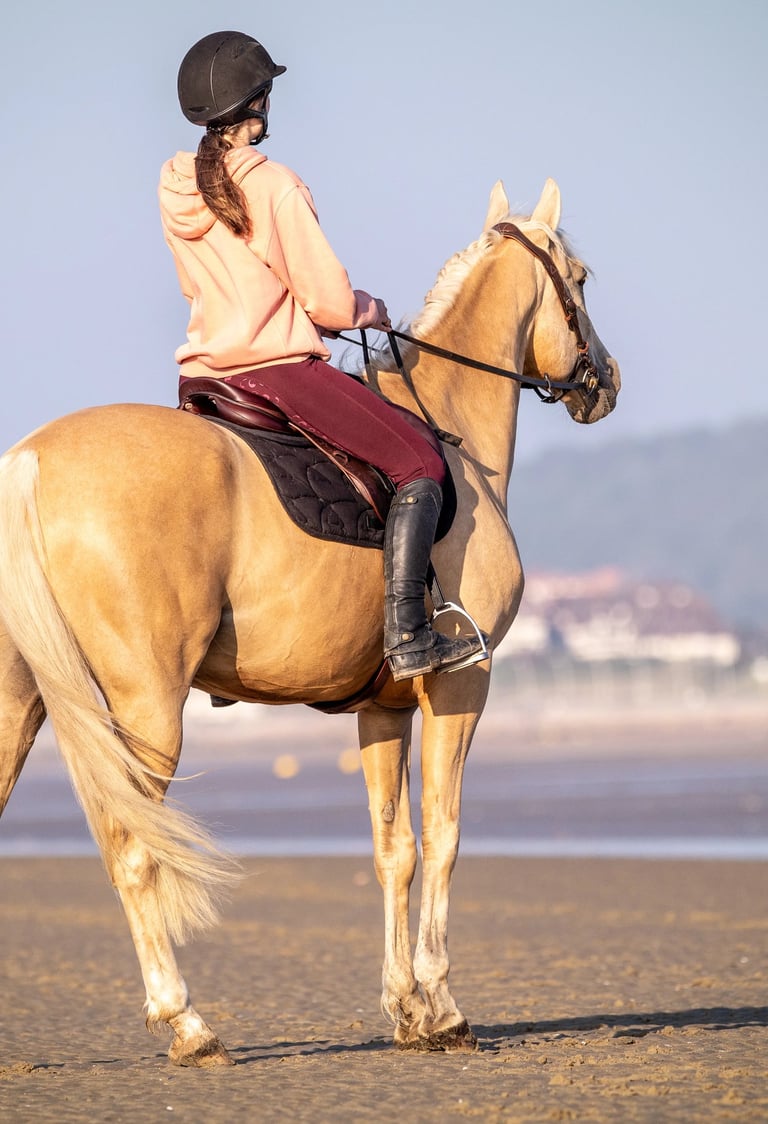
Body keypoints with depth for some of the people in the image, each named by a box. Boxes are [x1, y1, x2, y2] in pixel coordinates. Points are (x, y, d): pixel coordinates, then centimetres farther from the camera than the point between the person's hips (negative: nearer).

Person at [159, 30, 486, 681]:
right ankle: (406, 637, -13)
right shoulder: (274, 186, -14)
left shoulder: (175, 189, 7)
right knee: (422, 466, -3)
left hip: (202, 377, 8)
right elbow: (330, 303, -12)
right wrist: (370, 310, 9)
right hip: (278, 369, -8)